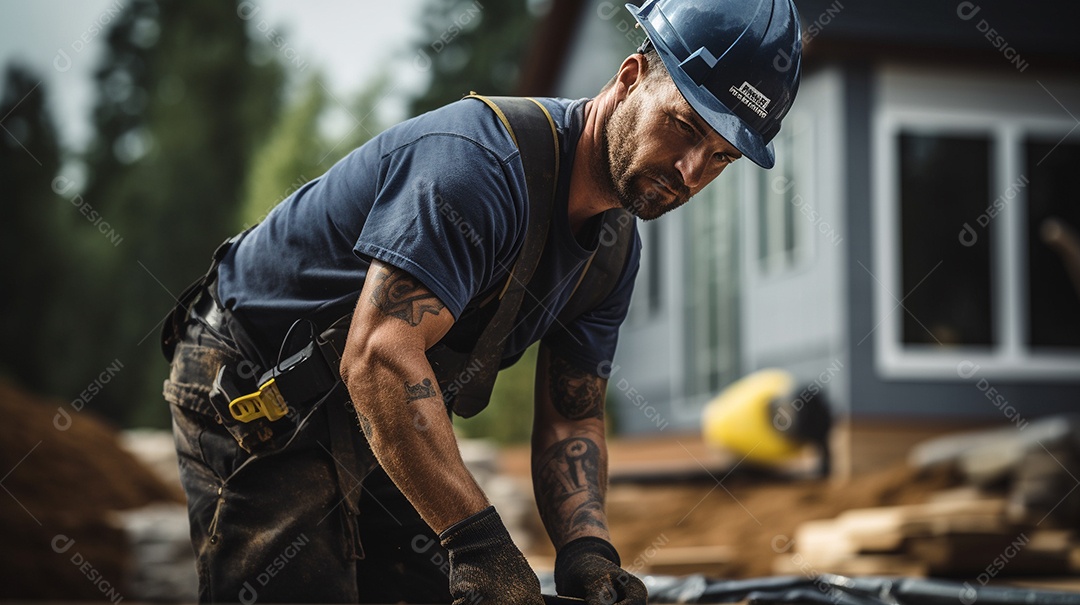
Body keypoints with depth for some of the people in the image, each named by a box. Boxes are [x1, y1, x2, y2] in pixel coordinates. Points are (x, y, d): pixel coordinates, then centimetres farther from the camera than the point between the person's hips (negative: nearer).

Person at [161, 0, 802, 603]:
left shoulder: (613, 253, -1)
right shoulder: (478, 160, -31)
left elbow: (571, 420, 3)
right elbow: (380, 355, -40)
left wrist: (586, 548, -18)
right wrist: (478, 539, -43)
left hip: (374, 415, 9)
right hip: (251, 396, -8)